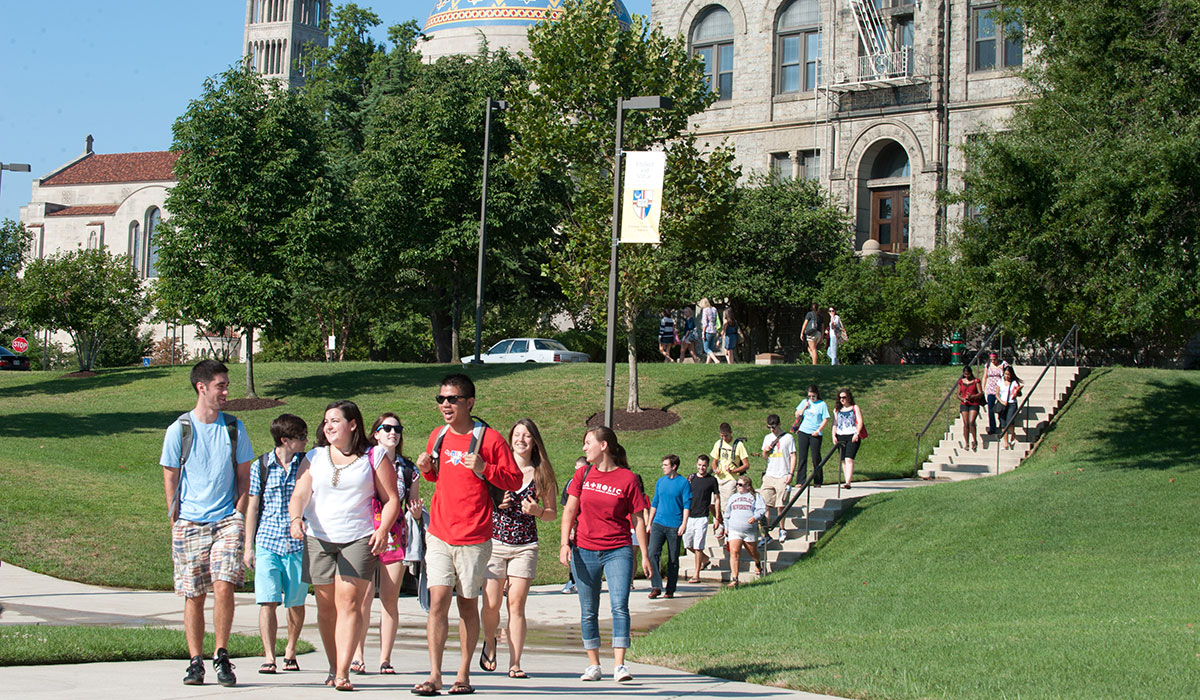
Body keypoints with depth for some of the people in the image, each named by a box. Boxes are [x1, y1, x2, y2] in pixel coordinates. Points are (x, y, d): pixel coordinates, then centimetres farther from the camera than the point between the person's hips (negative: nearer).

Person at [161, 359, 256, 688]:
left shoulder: (234, 428, 7)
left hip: (227, 519, 1)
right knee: (194, 595, 2)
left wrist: (237, 515, 3)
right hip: (190, 523, -1)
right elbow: (170, 478, 6)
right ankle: (195, 662, 11)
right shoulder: (179, 430, 1)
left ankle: (221, 656, 0)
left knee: (223, 587, -14)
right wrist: (176, 521, 1)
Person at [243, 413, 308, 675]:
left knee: (296, 603, 5)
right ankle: (269, 657, -2)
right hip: (267, 543, 0)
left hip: (298, 544, 0)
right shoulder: (261, 466, 4)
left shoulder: (307, 463, 3)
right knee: (267, 601, -8)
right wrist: (248, 547, 7)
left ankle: (290, 651, 25)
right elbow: (252, 507, 9)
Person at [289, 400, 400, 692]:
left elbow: (391, 499, 5)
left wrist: (383, 529, -11)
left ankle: (343, 672, -17)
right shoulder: (314, 458, 13)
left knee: (348, 602, -14)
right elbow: (300, 495, 4)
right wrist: (296, 518, -17)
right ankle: (333, 668, 16)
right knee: (326, 605, 4)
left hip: (360, 539, -3)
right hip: (318, 539, 3)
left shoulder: (374, 458, 5)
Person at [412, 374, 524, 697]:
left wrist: (484, 469, -19)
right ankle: (434, 676, -6)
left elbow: (515, 480, -5)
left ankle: (464, 674, 18)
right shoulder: (437, 436, 10)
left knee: (468, 605, 7)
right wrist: (426, 468, 4)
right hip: (439, 535, 3)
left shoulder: (490, 439, -6)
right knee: (437, 600, -7)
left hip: (474, 539, -3)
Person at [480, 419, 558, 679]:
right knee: (491, 604, -5)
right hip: (494, 541, 0)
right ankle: (490, 642, 25)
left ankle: (515, 664, -1)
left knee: (517, 604, -5)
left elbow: (552, 513, 12)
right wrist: (495, 503, -10)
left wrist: (537, 511, -9)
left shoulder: (542, 474, 6)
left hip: (525, 545, 0)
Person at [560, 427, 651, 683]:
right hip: (584, 551, 3)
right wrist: (565, 543, -3)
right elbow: (569, 510, 8)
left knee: (620, 605, -14)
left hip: (618, 551, -3)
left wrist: (644, 555, 1)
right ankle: (593, 665, 16)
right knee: (588, 611, 6)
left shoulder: (627, 477, -1)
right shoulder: (583, 474, 7)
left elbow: (638, 518, 3)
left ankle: (619, 665, -11)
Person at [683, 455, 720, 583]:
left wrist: (717, 518, 1)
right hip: (689, 516, 4)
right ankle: (705, 559, 34)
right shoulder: (691, 478, 7)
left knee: (698, 547, -6)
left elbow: (717, 499, 5)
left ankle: (696, 575, -2)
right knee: (687, 545, 9)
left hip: (702, 517, -4)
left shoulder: (712, 480, 0)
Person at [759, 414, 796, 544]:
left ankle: (782, 530, 19)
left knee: (781, 506, 0)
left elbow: (793, 456, -1)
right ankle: (765, 532, 0)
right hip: (769, 475, 4)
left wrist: (791, 473, -8)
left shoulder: (788, 437, -1)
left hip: (783, 476, -4)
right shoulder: (767, 438, 12)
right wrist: (765, 451, -3)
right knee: (765, 504, -3)